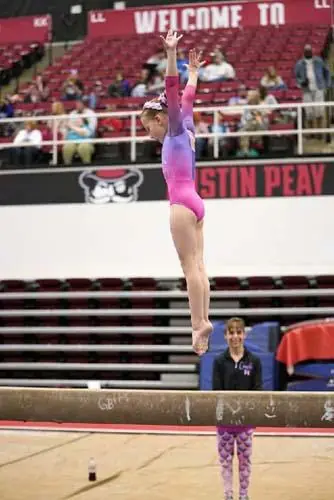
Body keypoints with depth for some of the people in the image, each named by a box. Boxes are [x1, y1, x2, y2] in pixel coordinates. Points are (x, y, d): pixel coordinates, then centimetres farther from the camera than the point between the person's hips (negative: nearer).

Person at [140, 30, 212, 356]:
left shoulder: (177, 130, -1)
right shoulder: (184, 130, 19)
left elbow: (173, 92, -11)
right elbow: (187, 98, 33)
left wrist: (171, 54, -18)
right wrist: (193, 73, 46)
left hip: (182, 204, -9)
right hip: (193, 202, 9)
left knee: (190, 266, -11)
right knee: (197, 265, 5)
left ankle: (199, 322, -13)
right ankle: (203, 320, 3)